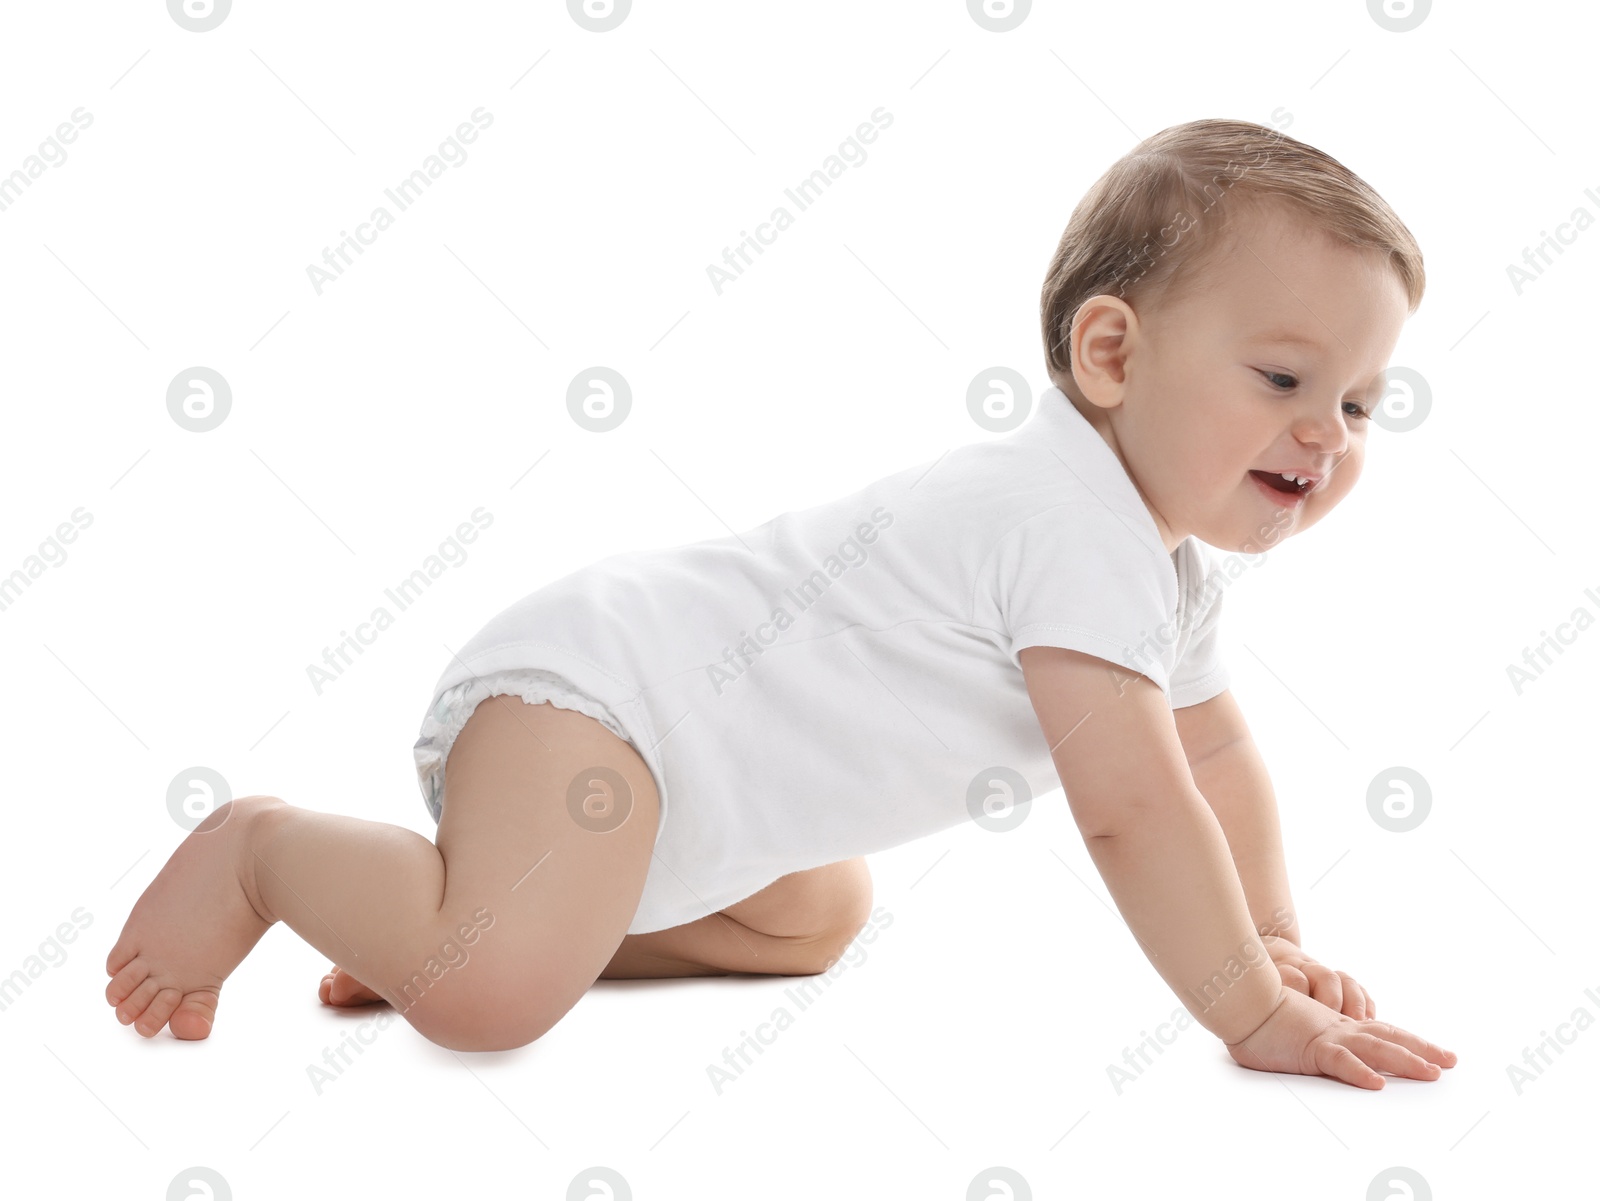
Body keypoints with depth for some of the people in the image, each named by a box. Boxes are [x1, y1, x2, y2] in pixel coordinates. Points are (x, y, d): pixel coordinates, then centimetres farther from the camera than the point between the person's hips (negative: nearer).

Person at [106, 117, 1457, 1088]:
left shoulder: (1164, 561, 11)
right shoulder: (1077, 527, -22)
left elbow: (1213, 747, 24)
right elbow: (1131, 802, -26)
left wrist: (1272, 938, 17)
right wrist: (1254, 1014, -20)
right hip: (589, 687, -11)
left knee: (817, 919, 32)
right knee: (491, 993, -31)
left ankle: (436, 923, 22)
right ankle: (264, 850, 0)